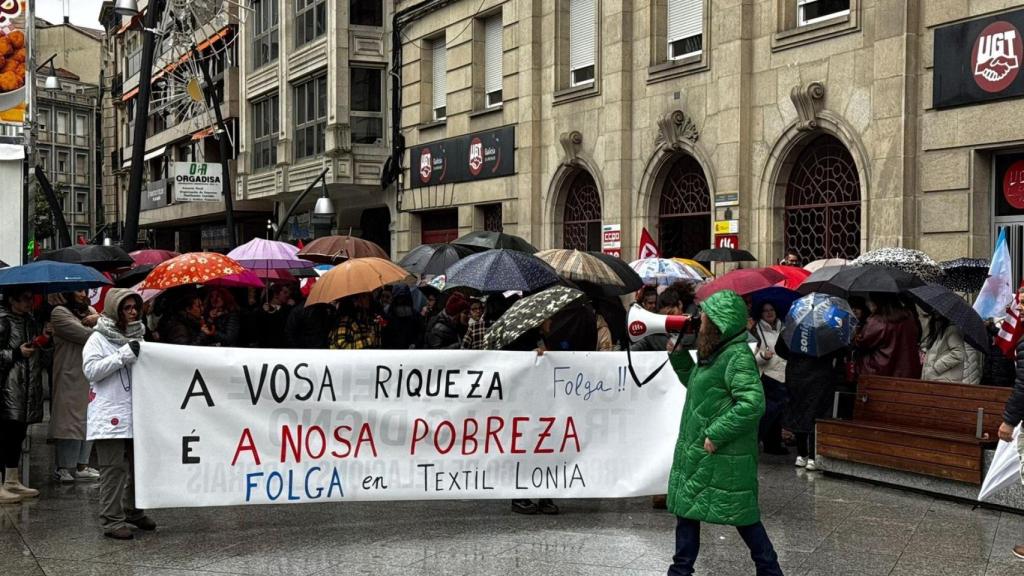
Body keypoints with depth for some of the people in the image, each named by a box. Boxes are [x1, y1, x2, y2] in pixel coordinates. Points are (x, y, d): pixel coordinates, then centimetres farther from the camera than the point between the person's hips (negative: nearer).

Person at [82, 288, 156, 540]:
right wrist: (123, 356, -19)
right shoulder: (98, 338, -2)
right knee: (114, 468, -7)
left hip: (136, 413, 7)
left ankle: (133, 512, 27)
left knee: (138, 464, 13)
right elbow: (91, 369, -14)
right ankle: (111, 520, -4)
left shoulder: (137, 337, 18)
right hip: (110, 415, -7)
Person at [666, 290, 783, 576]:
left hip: (723, 458, -9)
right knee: (685, 509, 13)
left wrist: (716, 435, -25)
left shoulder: (738, 357, -18)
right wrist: (677, 353, 14)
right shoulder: (713, 354, 11)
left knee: (742, 514, 3)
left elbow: (752, 404, -28)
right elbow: (693, 382, 28)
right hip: (695, 454, 9)